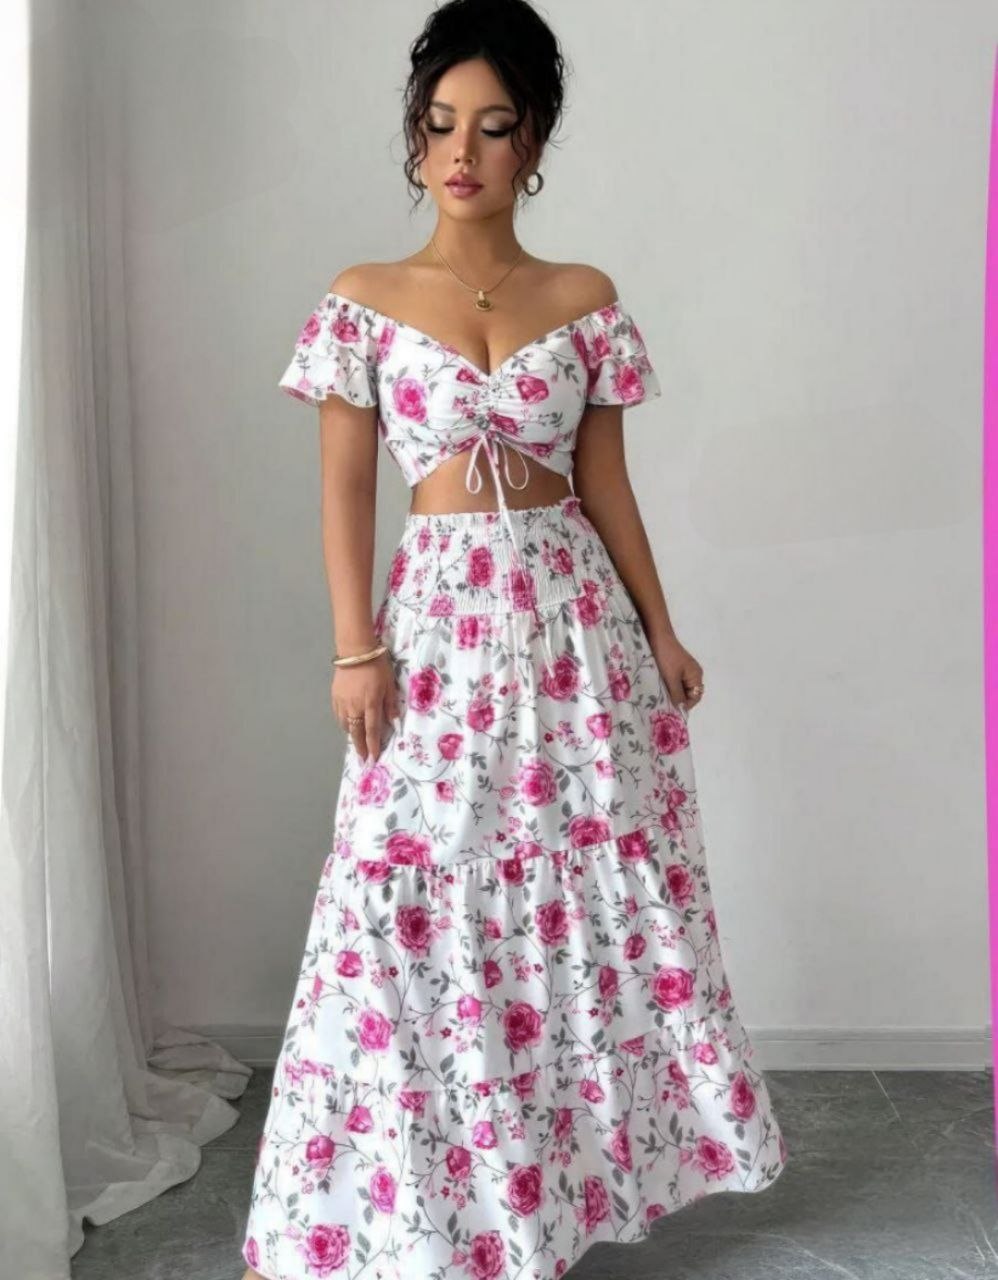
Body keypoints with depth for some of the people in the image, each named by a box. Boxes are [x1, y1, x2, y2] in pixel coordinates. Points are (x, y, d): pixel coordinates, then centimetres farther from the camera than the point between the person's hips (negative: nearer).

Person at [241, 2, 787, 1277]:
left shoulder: (586, 300, 5)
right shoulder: (361, 301, 1)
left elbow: (606, 480, 7)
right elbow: (345, 488, -1)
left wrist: (660, 631, 6)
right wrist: (356, 649, -8)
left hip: (573, 610, 2)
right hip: (439, 616, -1)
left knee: (593, 883, 7)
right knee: (417, 907, -1)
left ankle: (562, 1168, 27)